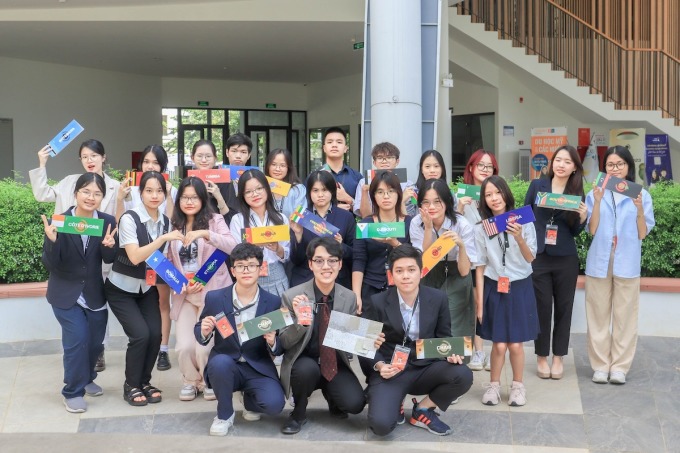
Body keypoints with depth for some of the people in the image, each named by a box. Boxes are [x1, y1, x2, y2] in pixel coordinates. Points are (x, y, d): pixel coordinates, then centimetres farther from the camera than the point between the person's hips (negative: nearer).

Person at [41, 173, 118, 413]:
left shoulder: (107, 221, -8)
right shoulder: (58, 222, -15)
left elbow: (109, 260, -6)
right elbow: (50, 264, -16)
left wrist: (109, 245, -28)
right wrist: (52, 240, -34)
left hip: (94, 294, 3)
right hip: (65, 294, -3)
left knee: (95, 342, 13)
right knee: (77, 338, -15)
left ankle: (86, 378, 42)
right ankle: (73, 392, 4)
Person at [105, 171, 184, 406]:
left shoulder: (165, 221, -2)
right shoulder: (129, 219, -20)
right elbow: (135, 257, -29)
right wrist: (163, 238, -35)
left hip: (147, 287, 5)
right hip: (121, 289, -5)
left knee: (155, 333, -9)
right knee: (140, 334, -17)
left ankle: (144, 382, 13)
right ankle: (131, 385, 6)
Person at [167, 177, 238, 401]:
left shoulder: (214, 220, -1)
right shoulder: (175, 226, 10)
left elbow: (232, 246, -18)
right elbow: (170, 263, 9)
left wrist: (205, 234, -30)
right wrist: (182, 286, -7)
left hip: (213, 292, -3)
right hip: (185, 294, 3)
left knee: (204, 347, -14)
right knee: (184, 346, -10)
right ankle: (191, 381, 21)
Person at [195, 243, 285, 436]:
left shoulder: (273, 302, -6)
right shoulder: (215, 298, -6)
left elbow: (279, 348, 1)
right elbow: (200, 335, 7)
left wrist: (272, 342, -23)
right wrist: (205, 331, -18)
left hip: (258, 368, 0)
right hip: (224, 365, 0)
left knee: (274, 404, -26)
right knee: (220, 362, -35)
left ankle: (249, 398, 13)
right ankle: (224, 414, -5)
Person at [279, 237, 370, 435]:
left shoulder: (349, 298, -4)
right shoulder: (292, 296, -12)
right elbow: (284, 343, -9)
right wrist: (299, 321, -29)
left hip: (335, 364, 2)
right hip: (303, 362, -2)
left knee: (355, 403, -22)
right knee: (308, 368, -36)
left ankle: (331, 395, 17)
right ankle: (299, 413, -3)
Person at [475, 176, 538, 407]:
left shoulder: (523, 222, -5)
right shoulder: (481, 229, -3)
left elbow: (530, 258, -4)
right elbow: (480, 267, 1)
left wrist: (519, 238, -23)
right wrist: (479, 302, 0)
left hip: (520, 288, 0)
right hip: (494, 288, 0)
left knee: (515, 344, 1)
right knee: (499, 344, -2)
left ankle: (518, 386, 22)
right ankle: (494, 385, 19)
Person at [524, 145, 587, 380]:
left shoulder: (577, 193, 4)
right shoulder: (536, 186, 1)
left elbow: (576, 232, 6)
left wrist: (582, 218, -13)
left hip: (566, 260, 1)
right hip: (538, 257, -1)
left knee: (564, 307, 7)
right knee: (542, 307, 4)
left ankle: (558, 357, 20)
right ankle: (541, 357, 17)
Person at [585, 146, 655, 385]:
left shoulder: (641, 195, 3)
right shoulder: (595, 194, 5)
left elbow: (642, 234, 1)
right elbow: (592, 230, -2)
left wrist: (639, 209, -13)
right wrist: (598, 202, -12)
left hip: (627, 263, -1)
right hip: (599, 262, 1)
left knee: (624, 316, 2)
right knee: (598, 316, 4)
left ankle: (620, 366, 10)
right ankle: (600, 365, 11)